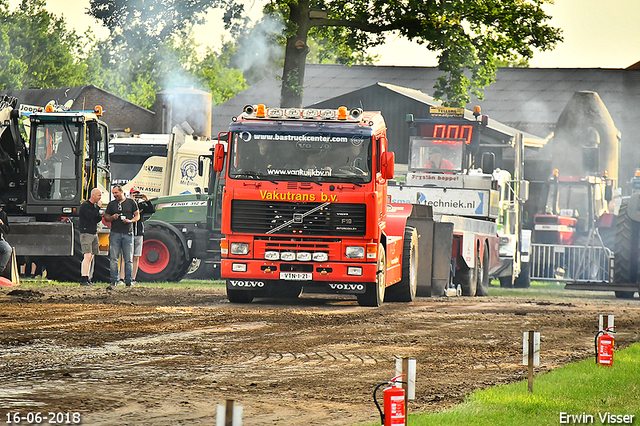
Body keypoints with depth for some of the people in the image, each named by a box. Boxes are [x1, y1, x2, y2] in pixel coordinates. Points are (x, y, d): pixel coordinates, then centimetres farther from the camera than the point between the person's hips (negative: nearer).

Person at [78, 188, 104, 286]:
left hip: (94, 233, 8)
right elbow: (90, 216, -21)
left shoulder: (95, 205, 17)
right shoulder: (85, 205, -8)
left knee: (91, 257, 6)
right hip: (86, 233, -8)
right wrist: (98, 207, -13)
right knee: (87, 256, -15)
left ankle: (88, 279, 9)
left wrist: (100, 216, 0)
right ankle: (83, 279, -18)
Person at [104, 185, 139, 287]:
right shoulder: (111, 204, 13)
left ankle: (128, 280, 3)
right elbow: (106, 217, 16)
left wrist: (130, 221, -9)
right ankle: (114, 280, 0)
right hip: (115, 233, 1)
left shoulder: (131, 202, 9)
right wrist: (112, 218, -5)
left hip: (128, 234, -1)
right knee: (113, 258, -3)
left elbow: (137, 216, 10)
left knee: (128, 259, -1)